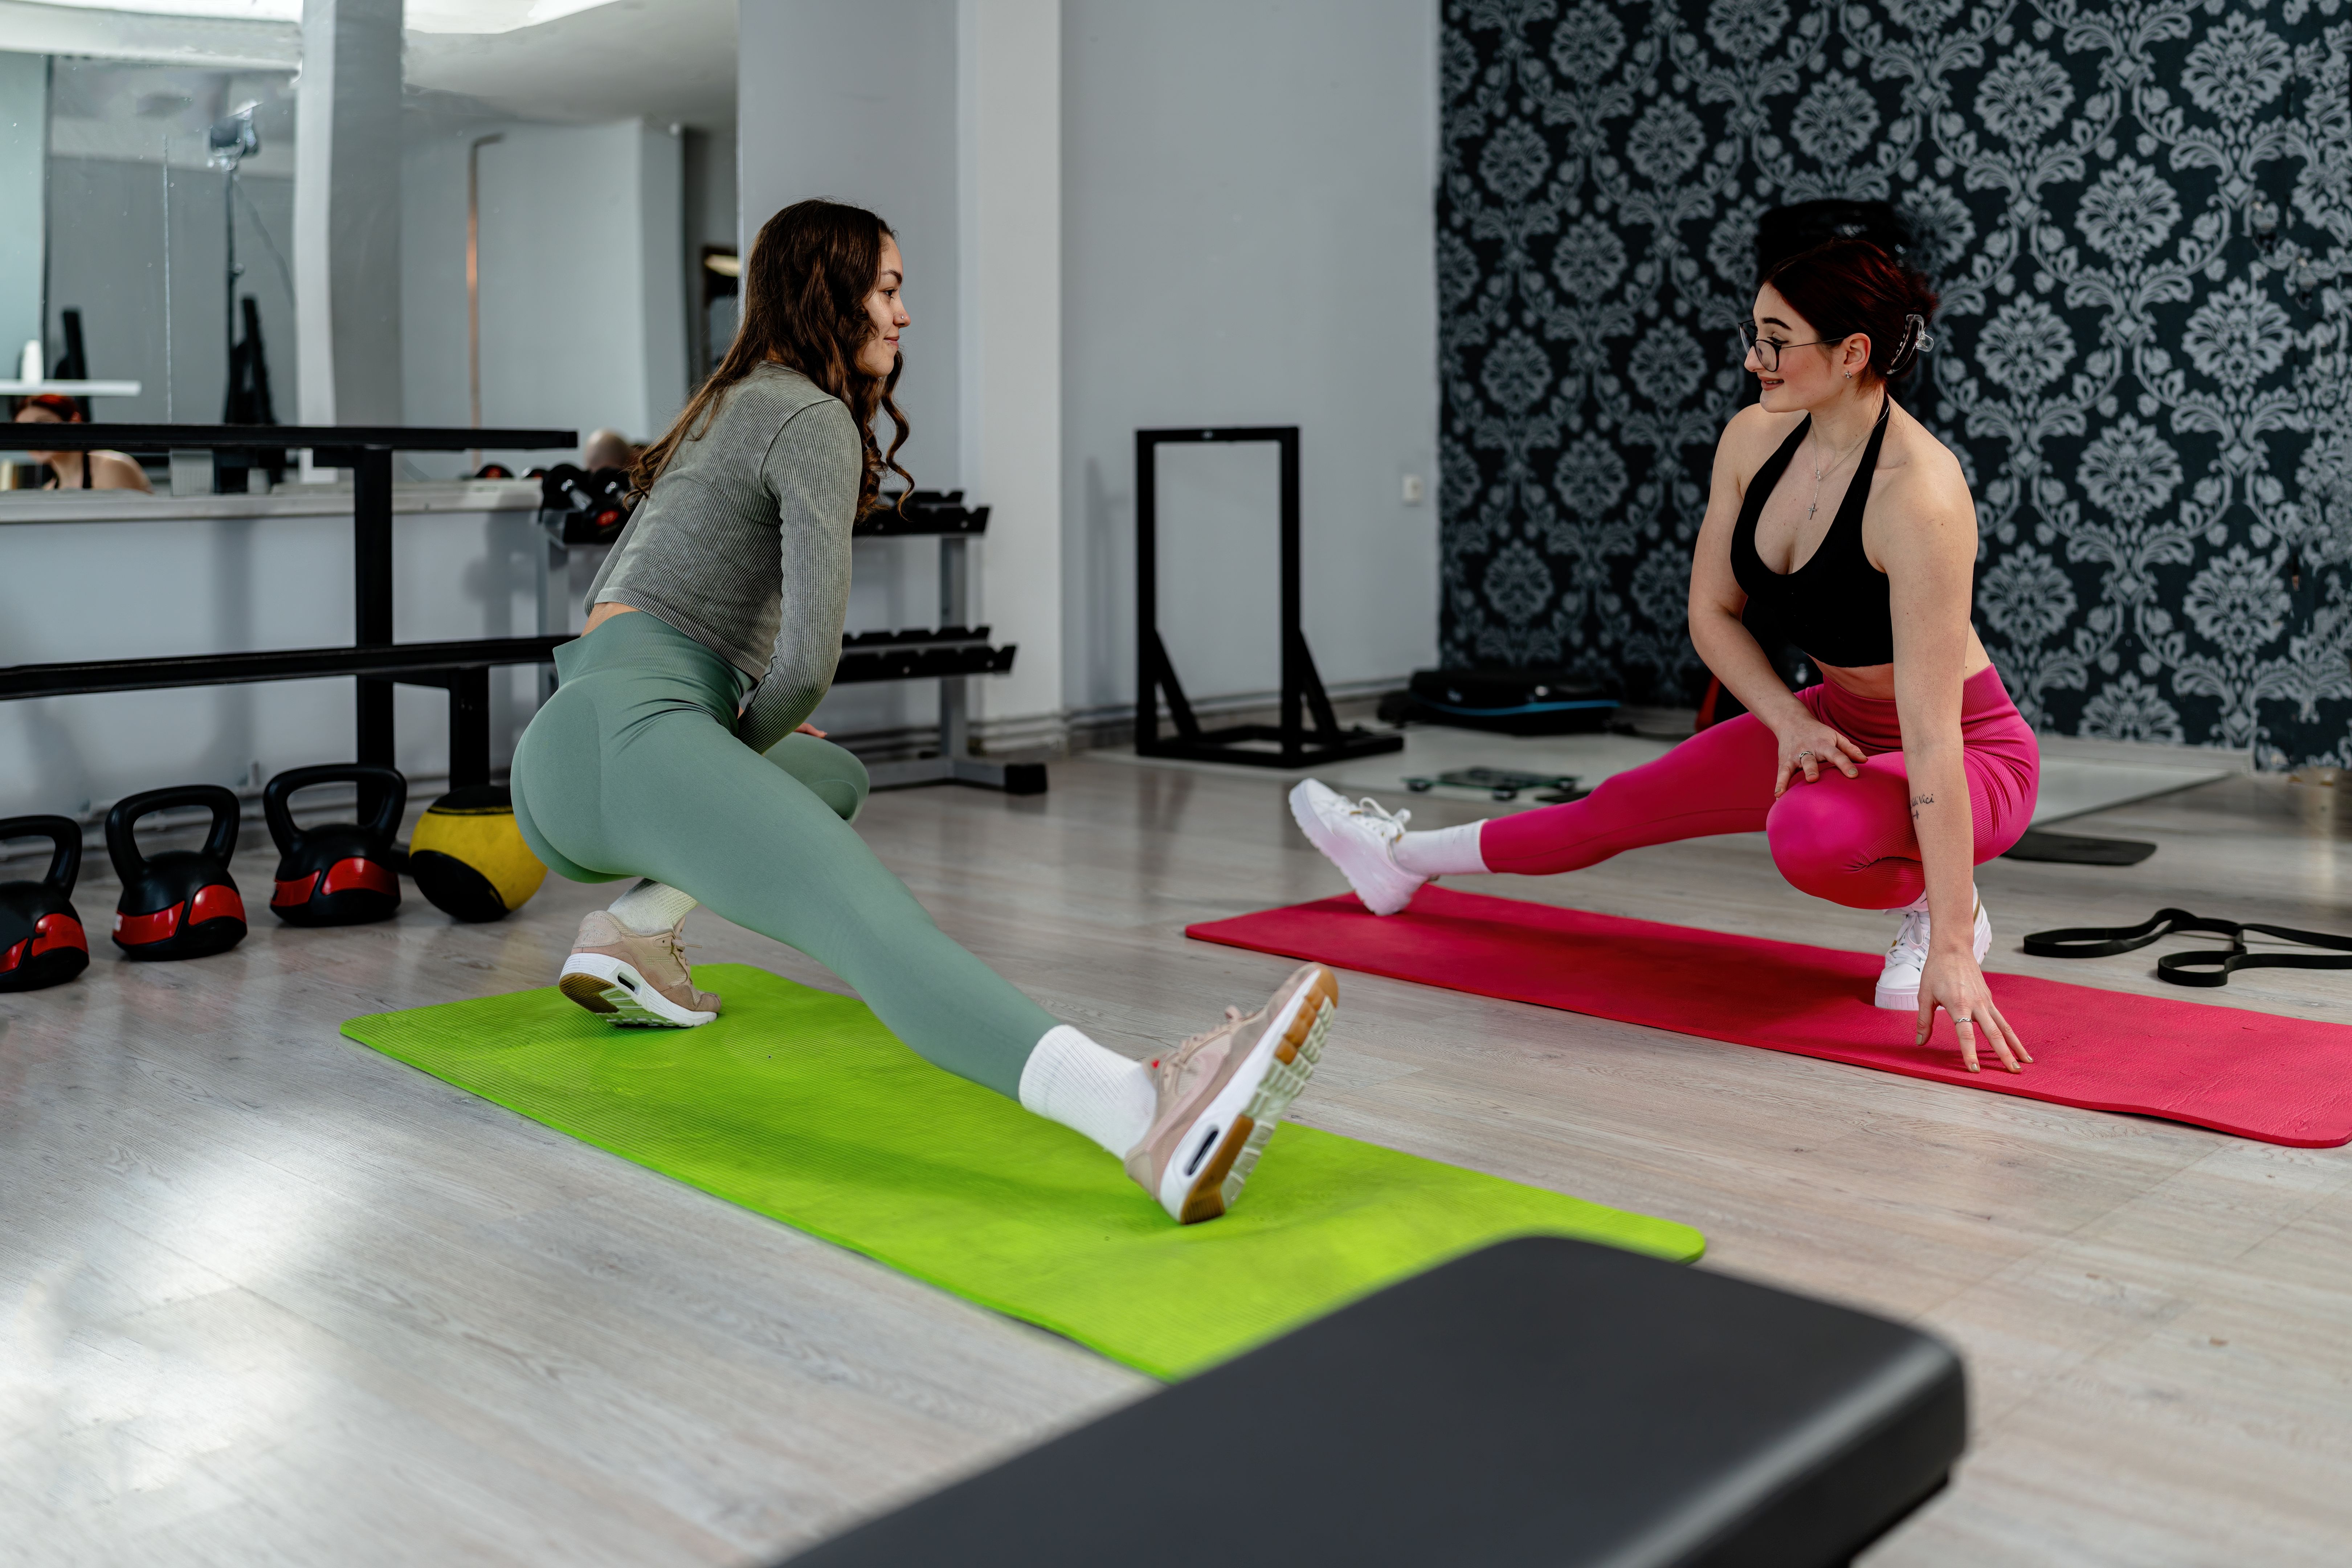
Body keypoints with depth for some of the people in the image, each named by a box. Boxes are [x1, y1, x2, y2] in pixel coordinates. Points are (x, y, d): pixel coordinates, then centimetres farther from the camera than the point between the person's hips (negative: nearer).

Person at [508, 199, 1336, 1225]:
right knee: (871, 920, -33)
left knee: (832, 775, 34)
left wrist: (746, 737, 34)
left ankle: (631, 928, 10)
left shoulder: (725, 408, 28)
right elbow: (808, 658, -10)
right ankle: (1147, 1120, -56)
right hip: (635, 734, -9)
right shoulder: (813, 419, 1)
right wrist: (744, 749, 10)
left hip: (556, 760, 9)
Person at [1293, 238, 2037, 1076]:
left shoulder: (1918, 494, -33)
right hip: (1839, 724, 7)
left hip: (1972, 757, -7)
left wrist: (1950, 948, -35)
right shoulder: (1753, 440, -11)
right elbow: (1713, 610, 2)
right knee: (1626, 805, 15)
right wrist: (1788, 719, -16)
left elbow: (1932, 734, -36)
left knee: (1807, 832, -39)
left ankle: (1941, 907, -6)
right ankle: (1407, 858, 37)